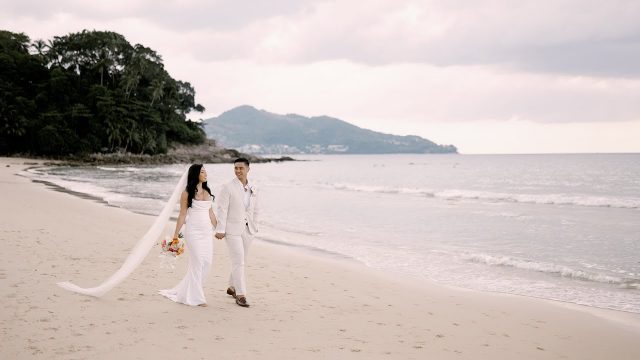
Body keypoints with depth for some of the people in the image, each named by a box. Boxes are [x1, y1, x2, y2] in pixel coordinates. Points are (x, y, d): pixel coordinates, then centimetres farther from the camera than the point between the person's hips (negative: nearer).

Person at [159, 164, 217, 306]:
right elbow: (182, 215, -3)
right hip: (193, 232, -6)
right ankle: (196, 298, 8)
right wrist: (176, 234, -5)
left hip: (207, 232, 6)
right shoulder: (187, 194, -5)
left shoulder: (207, 192, 11)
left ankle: (184, 291, 21)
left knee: (207, 263, 3)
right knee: (197, 263, -4)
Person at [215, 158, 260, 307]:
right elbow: (222, 209, -10)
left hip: (248, 230, 6)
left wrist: (254, 227, 12)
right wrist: (220, 230, -14)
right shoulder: (227, 187, -7)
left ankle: (232, 287, 32)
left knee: (240, 261, 14)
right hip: (232, 229, -5)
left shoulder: (253, 189, 8)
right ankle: (240, 295, -7)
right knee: (238, 261, -10)